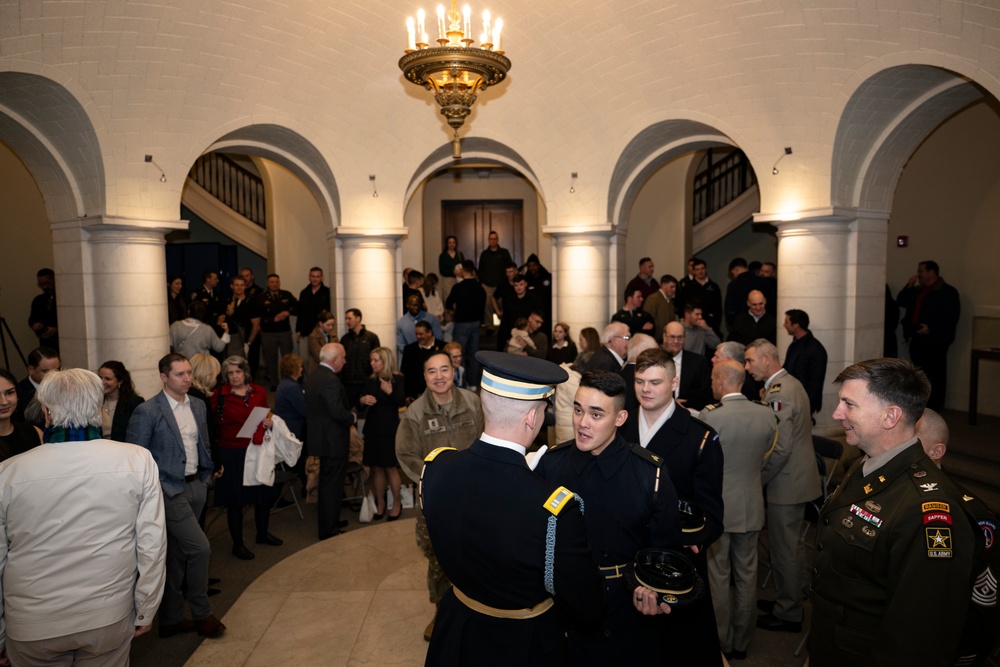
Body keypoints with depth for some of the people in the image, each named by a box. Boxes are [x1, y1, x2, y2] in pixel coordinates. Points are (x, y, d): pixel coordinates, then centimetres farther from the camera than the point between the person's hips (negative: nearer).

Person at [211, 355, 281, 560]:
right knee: (236, 499, 6)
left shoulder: (259, 392, 3)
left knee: (264, 493, 13)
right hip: (232, 452, -4)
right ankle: (237, 543, 23)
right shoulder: (220, 395, -8)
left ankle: (262, 533, 36)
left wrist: (268, 423, -9)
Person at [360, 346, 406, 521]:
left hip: (390, 428, -5)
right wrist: (364, 399, -10)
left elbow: (402, 402, -18)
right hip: (372, 428, 5)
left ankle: (396, 504, 15)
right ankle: (380, 504, 20)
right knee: (377, 468, 8)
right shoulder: (371, 381, 7)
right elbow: (362, 401, 13)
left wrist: (390, 391, -35)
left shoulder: (397, 379, -7)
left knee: (390, 467, 1)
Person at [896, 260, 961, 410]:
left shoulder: (947, 292, -6)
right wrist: (909, 286, 2)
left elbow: (951, 317, -14)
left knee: (935, 373, -3)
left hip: (935, 341, -7)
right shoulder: (917, 290, 18)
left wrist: (931, 329, -20)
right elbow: (901, 302, 13)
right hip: (917, 339, 7)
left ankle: (934, 405, 3)